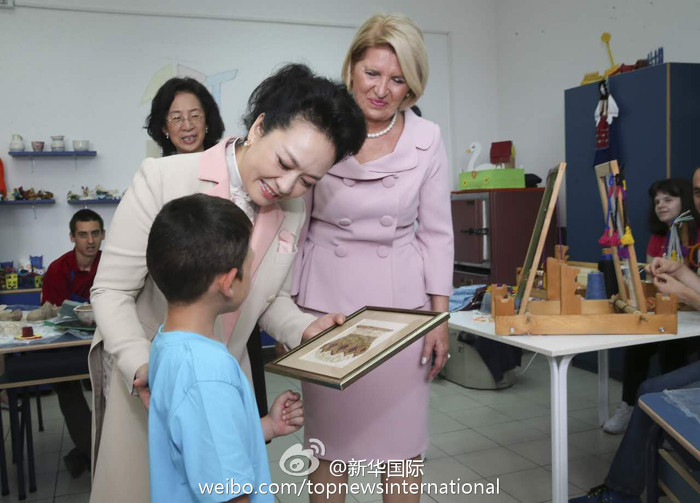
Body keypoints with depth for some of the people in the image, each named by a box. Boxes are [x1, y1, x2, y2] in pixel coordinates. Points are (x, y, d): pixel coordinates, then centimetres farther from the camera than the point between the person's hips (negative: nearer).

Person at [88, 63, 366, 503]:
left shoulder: (293, 213, -6)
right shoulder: (164, 179, -21)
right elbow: (111, 291, -15)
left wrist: (303, 329, -12)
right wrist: (142, 367, -27)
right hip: (145, 384, -3)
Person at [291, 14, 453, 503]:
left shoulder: (427, 140, 0)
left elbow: (436, 233, 5)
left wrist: (440, 318, 2)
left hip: (400, 300, 1)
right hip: (326, 298, -1)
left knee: (401, 442, 9)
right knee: (329, 442, 9)